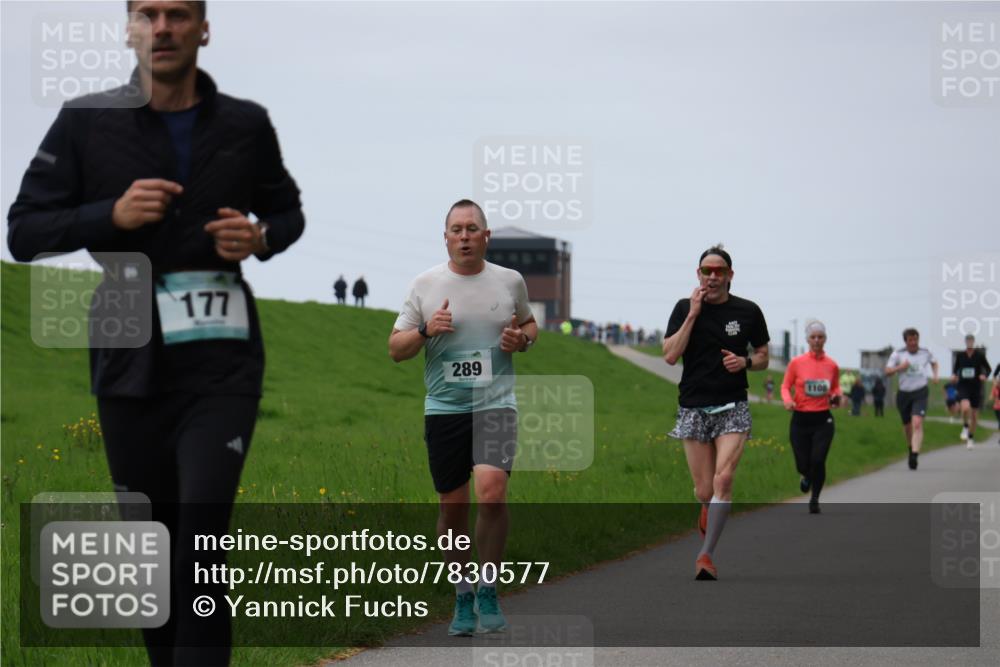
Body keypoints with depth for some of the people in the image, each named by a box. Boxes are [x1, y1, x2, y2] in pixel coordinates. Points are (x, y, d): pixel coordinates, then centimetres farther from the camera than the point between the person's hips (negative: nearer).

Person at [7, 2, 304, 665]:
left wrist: (260, 237, -3)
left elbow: (288, 211, 21)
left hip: (222, 360, -1)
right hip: (132, 359, 1)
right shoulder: (85, 122, 1)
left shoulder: (245, 124, 4)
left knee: (204, 532, -16)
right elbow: (24, 234, 0)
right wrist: (113, 215, -16)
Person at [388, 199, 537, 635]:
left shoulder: (510, 281, 6)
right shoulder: (425, 285, 3)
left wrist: (522, 338, 0)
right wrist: (426, 329, -13)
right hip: (443, 407, 1)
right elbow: (395, 349, 6)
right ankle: (462, 598, 20)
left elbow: (529, 325, 23)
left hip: (496, 404, -1)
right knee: (452, 506, 5)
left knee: (492, 491, -21)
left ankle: (487, 591, -7)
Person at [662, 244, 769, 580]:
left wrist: (745, 361, -9)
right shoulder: (684, 308, 1)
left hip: (733, 407, -1)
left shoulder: (748, 311, 3)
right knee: (704, 491, 3)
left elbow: (763, 357, 14)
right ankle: (709, 510, 40)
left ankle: (706, 555, -18)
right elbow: (670, 356, -9)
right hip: (693, 409, 1)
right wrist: (693, 314, -13)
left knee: (723, 479, -20)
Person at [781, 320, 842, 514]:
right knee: (803, 464, 1)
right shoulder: (796, 363, -3)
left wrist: (837, 396, -4)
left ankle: (815, 499, 10)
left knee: (818, 460, -13)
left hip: (823, 420, 0)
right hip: (800, 419, 0)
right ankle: (806, 476, 41)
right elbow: (785, 386, 4)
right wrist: (787, 400, -16)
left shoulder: (832, 365, 3)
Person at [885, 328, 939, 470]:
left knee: (917, 423, -20)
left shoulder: (925, 353, 3)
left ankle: (914, 455, -29)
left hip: (920, 393, -1)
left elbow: (934, 362, 26)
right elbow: (887, 371, -2)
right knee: (907, 426, 13)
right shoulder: (898, 354, -1)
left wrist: (935, 375, 9)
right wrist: (900, 367, -19)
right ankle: (911, 448, 41)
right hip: (904, 393, 1)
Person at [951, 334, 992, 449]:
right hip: (963, 386, -1)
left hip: (976, 387, 1)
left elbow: (988, 368, 4)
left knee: (974, 414, 8)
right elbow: (955, 368, 14)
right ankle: (965, 427, 0)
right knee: (965, 407, -29)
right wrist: (954, 375, -7)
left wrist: (985, 375, -17)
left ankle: (971, 437, 28)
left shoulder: (980, 355, -3)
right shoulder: (960, 355, 0)